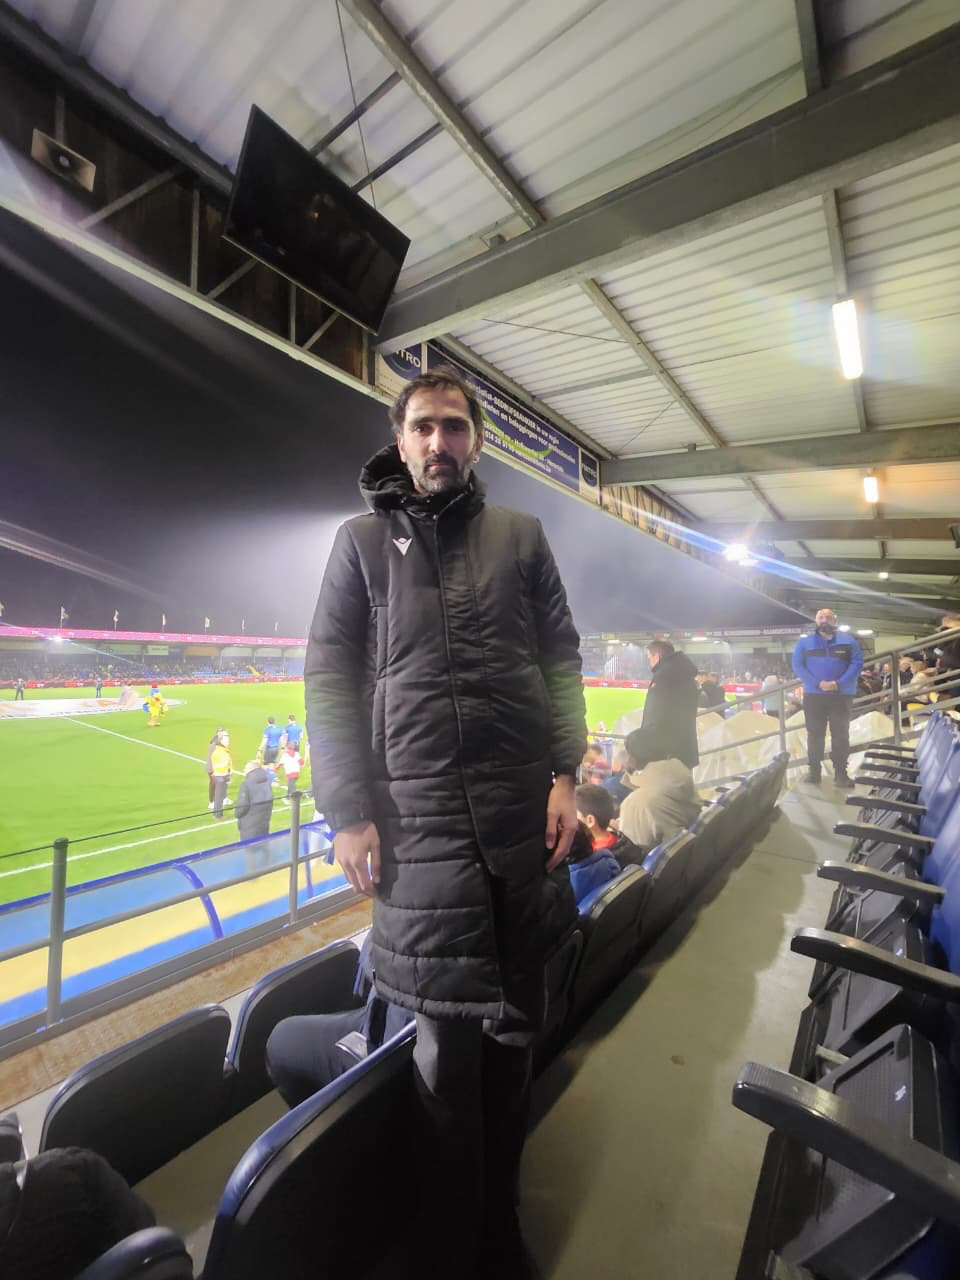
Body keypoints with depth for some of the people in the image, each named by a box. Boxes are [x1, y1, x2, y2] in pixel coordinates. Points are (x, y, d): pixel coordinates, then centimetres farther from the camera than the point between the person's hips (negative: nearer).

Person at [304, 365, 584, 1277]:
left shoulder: (520, 535, 12)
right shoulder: (362, 538, 8)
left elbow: (560, 657, 9)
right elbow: (329, 678, 2)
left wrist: (566, 772, -1)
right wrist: (350, 813, -5)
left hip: (524, 811, 3)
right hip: (418, 817, -2)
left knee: (513, 1023, 14)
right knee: (449, 1040, 2)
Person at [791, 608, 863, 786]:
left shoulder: (849, 641, 5)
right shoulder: (804, 641, 5)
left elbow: (857, 663, -4)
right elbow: (798, 666, -3)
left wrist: (838, 683, -17)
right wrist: (818, 683, -15)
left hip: (841, 695, 0)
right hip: (813, 695, 0)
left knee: (841, 734, 2)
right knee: (814, 733, 5)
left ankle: (840, 772, 8)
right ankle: (813, 770, 12)